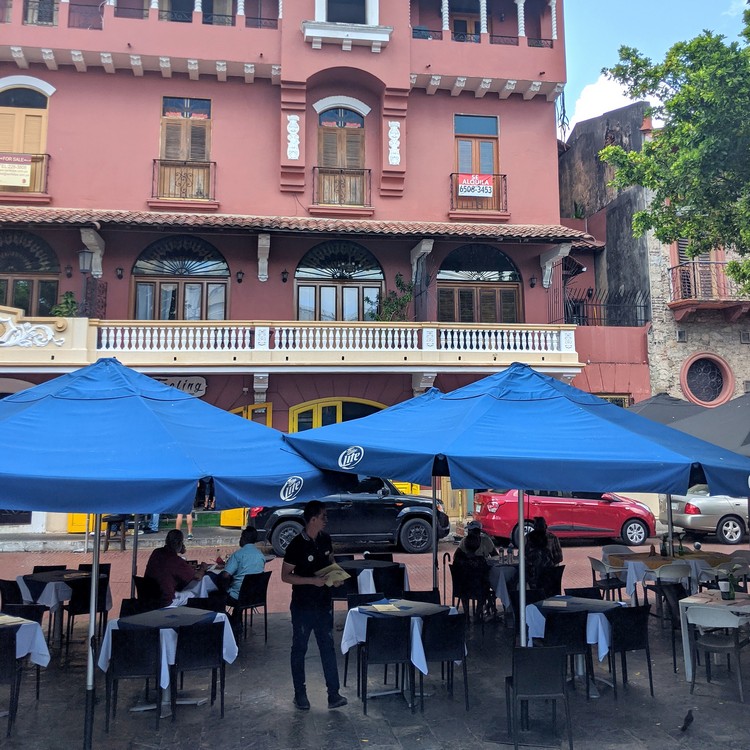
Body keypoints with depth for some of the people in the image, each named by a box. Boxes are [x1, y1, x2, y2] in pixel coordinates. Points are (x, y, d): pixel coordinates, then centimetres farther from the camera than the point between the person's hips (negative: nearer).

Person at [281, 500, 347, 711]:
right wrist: (312, 580, -24)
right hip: (303, 607, -5)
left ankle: (333, 694, 15)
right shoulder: (297, 545, -18)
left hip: (324, 604, 5)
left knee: (328, 648, 8)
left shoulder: (325, 539, 1)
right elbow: (285, 576, -15)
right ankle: (300, 694, 24)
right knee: (299, 649, 10)